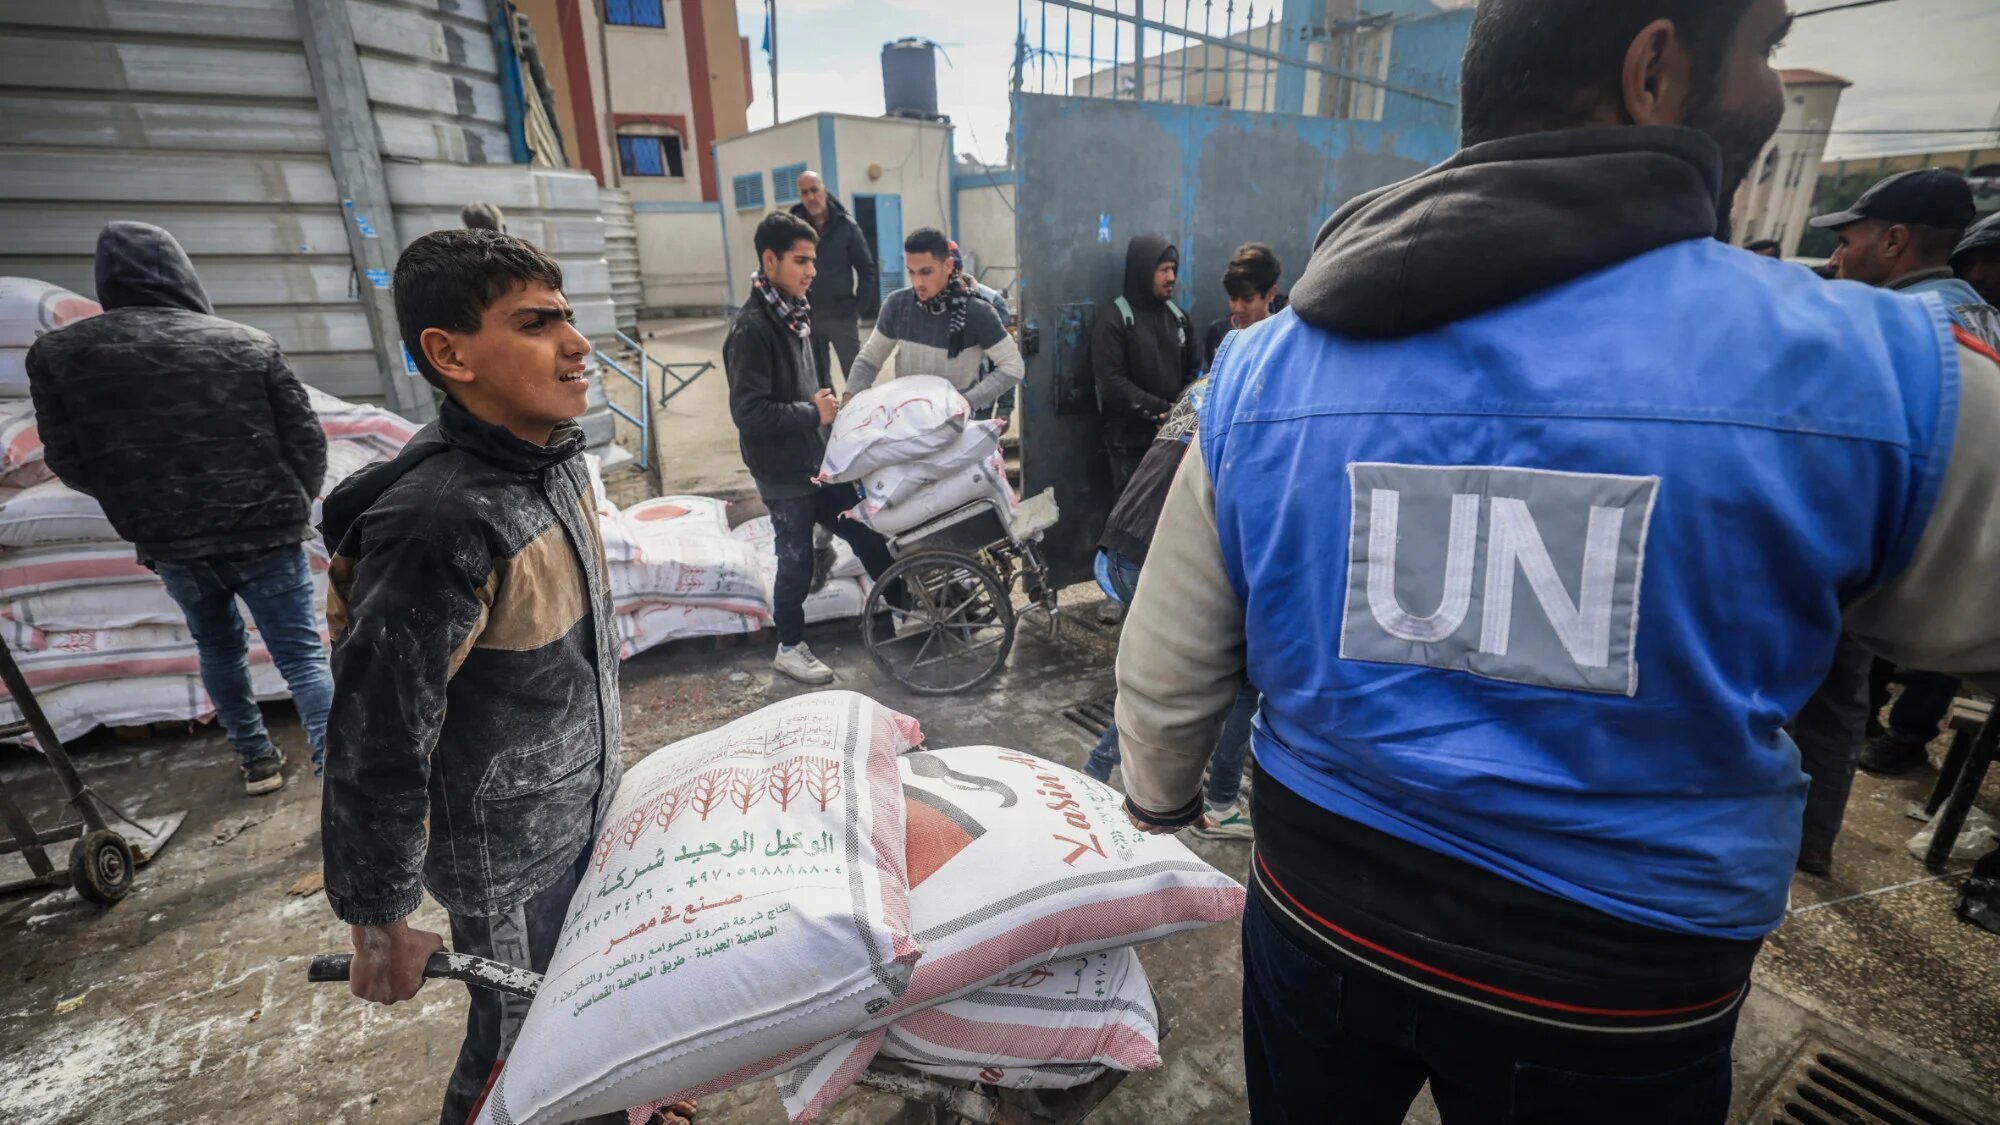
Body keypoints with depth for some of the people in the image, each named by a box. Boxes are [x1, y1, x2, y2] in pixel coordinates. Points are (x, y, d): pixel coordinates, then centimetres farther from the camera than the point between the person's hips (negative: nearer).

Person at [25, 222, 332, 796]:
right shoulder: (249, 343, -3)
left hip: (169, 542, 2)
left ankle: (256, 760, 34)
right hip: (266, 532, -2)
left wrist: (141, 505, 23)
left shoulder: (59, 353, 0)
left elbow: (70, 463, 3)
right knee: (301, 653, 1)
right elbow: (306, 440, -3)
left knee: (219, 648, 24)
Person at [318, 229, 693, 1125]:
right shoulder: (439, 523, -32)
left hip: (587, 808, 7)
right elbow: (375, 746, -24)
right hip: (507, 857, -7)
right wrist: (380, 924, -13)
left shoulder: (554, 456, -5)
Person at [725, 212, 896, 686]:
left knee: (865, 531, 14)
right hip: (784, 472, -7)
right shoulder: (751, 328, -20)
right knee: (797, 563, 6)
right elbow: (748, 413, -24)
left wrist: (828, 404, 6)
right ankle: (789, 648, 26)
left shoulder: (795, 312, 6)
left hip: (820, 459, 7)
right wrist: (812, 413, -18)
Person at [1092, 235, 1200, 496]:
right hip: (1131, 444, -4)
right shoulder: (1113, 319, -5)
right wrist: (1161, 410, -17)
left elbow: (1195, 369, 12)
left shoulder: (1177, 315, 13)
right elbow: (1112, 382, -14)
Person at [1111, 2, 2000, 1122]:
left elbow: (1170, 661, -5)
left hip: (1319, 906, 2)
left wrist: (1159, 794, 15)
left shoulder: (1264, 368, -12)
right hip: (1620, 996, 0)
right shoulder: (1876, 373, -16)